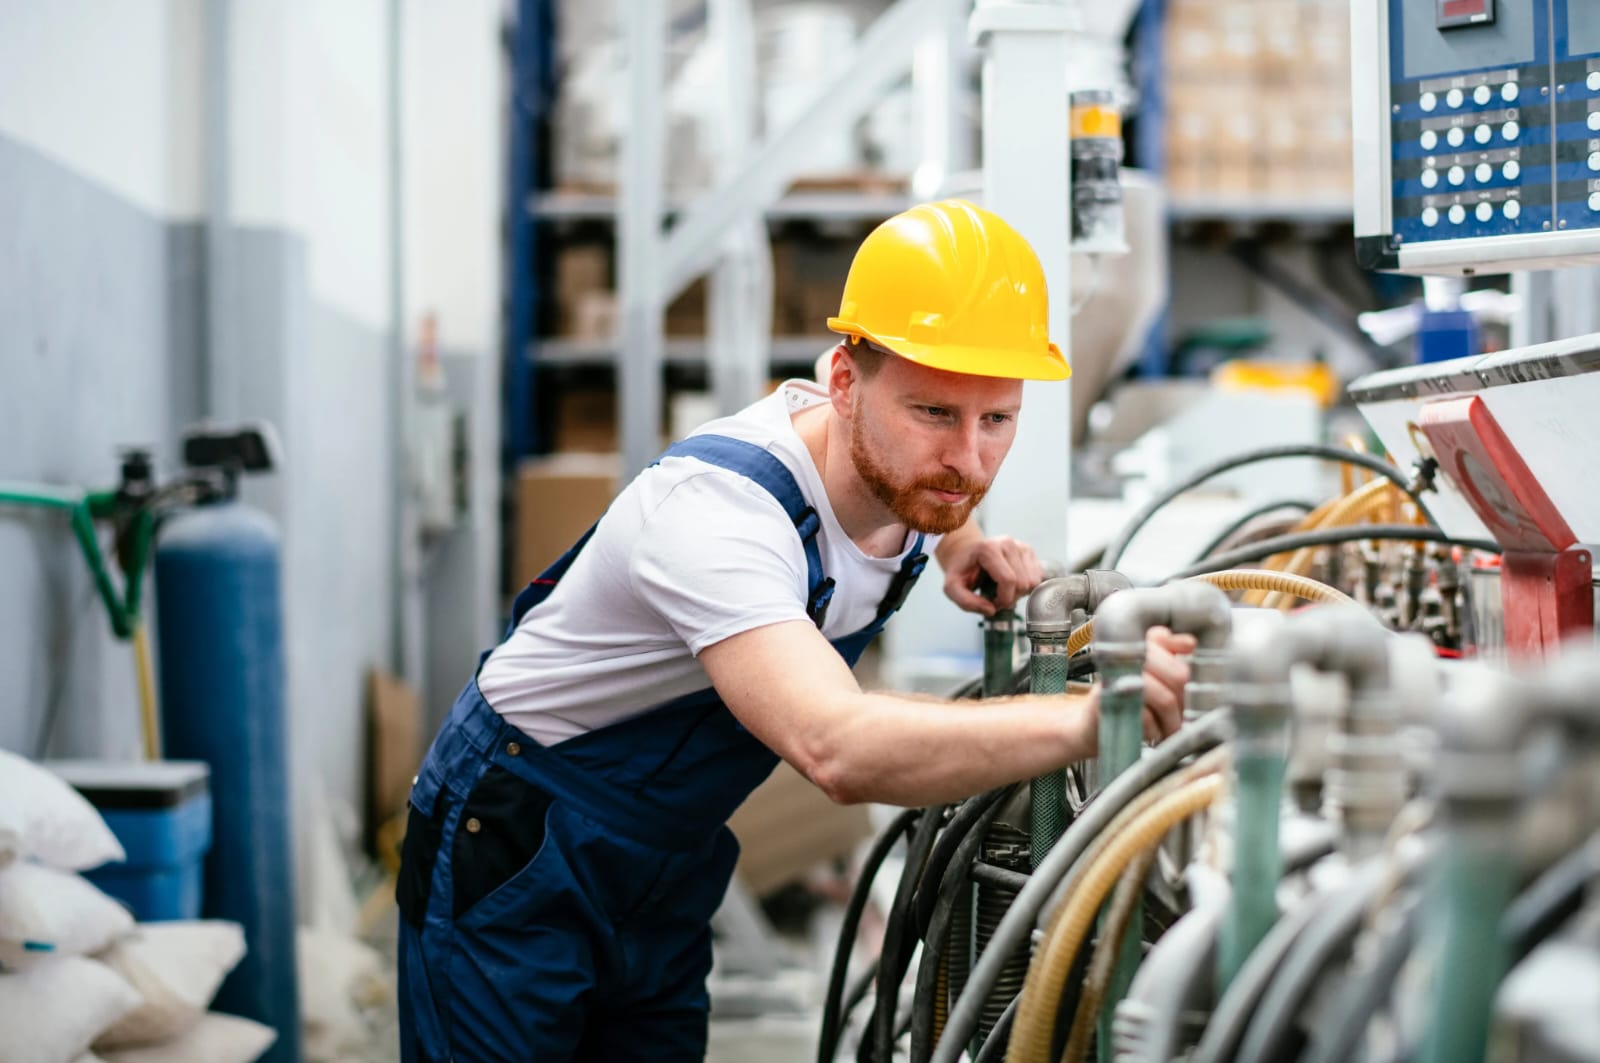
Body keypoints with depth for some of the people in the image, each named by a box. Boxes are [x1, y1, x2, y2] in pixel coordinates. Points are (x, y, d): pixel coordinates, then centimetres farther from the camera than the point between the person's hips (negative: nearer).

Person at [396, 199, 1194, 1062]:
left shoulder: (901, 474, -9)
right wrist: (1088, 718, -60)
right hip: (515, 861, -7)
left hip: (665, 876, 7)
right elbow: (834, 747, -50)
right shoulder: (717, 510, -35)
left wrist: (962, 547, -3)